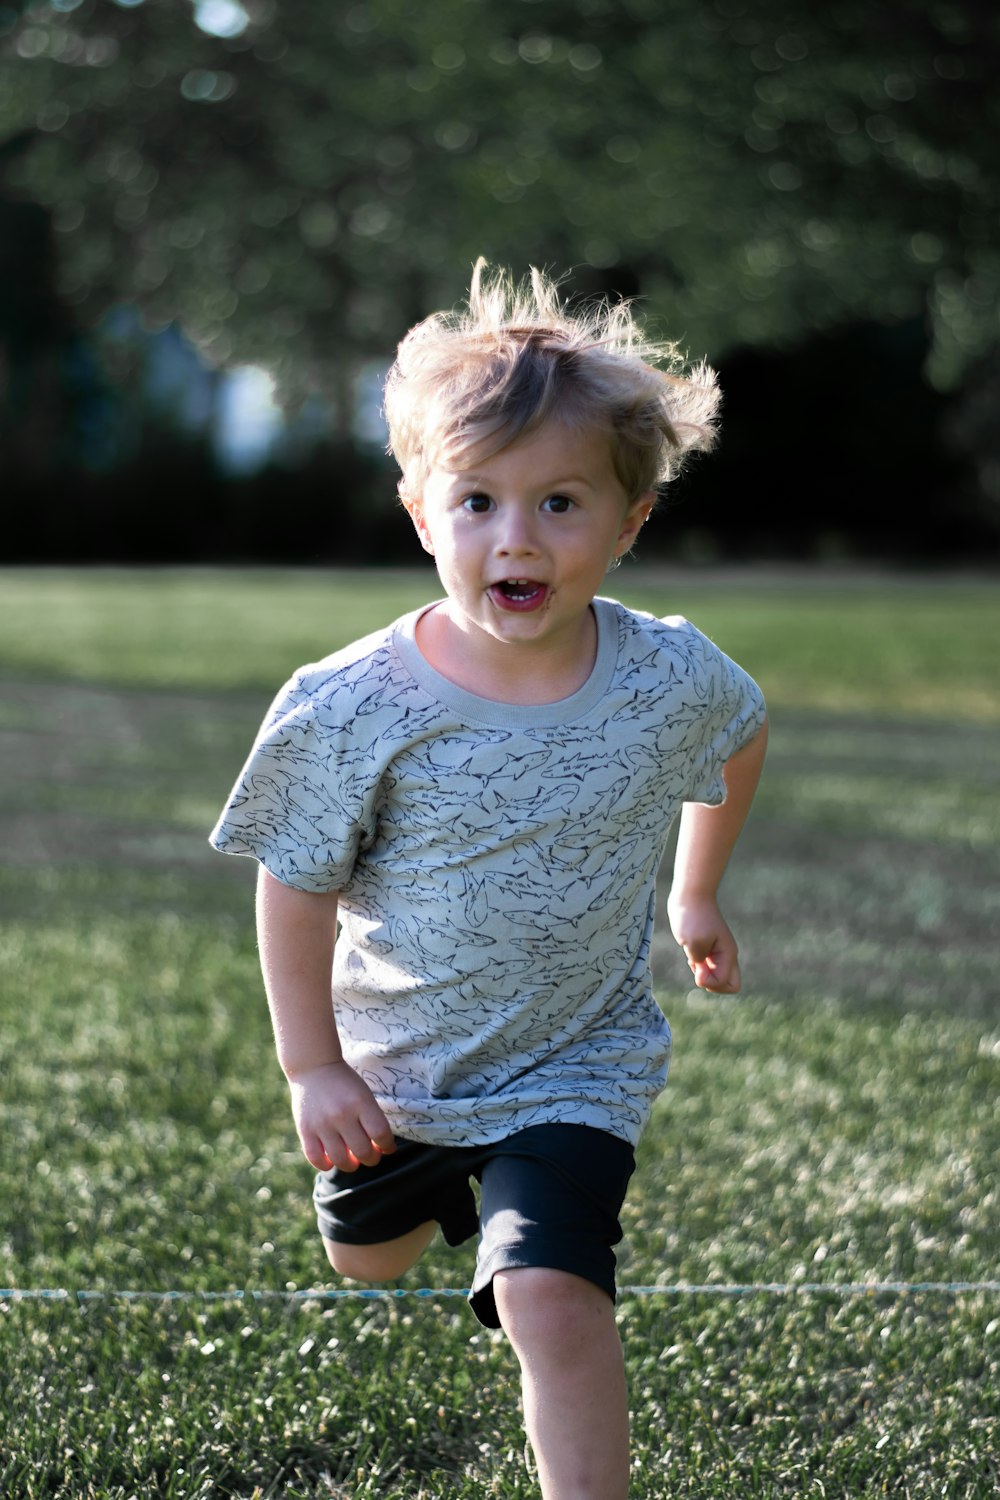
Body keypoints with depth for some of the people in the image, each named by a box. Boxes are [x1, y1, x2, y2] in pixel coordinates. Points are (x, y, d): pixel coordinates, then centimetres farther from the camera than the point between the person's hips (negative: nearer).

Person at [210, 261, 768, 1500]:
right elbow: (296, 887, -11)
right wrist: (313, 1069, -11)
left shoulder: (669, 680, -18)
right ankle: (443, 1188, 62)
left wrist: (698, 893, 16)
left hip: (575, 1065, -2)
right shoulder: (355, 711, -24)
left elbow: (739, 741, 8)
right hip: (392, 1068, 2)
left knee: (550, 1299, -21)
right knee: (365, 1259, 27)